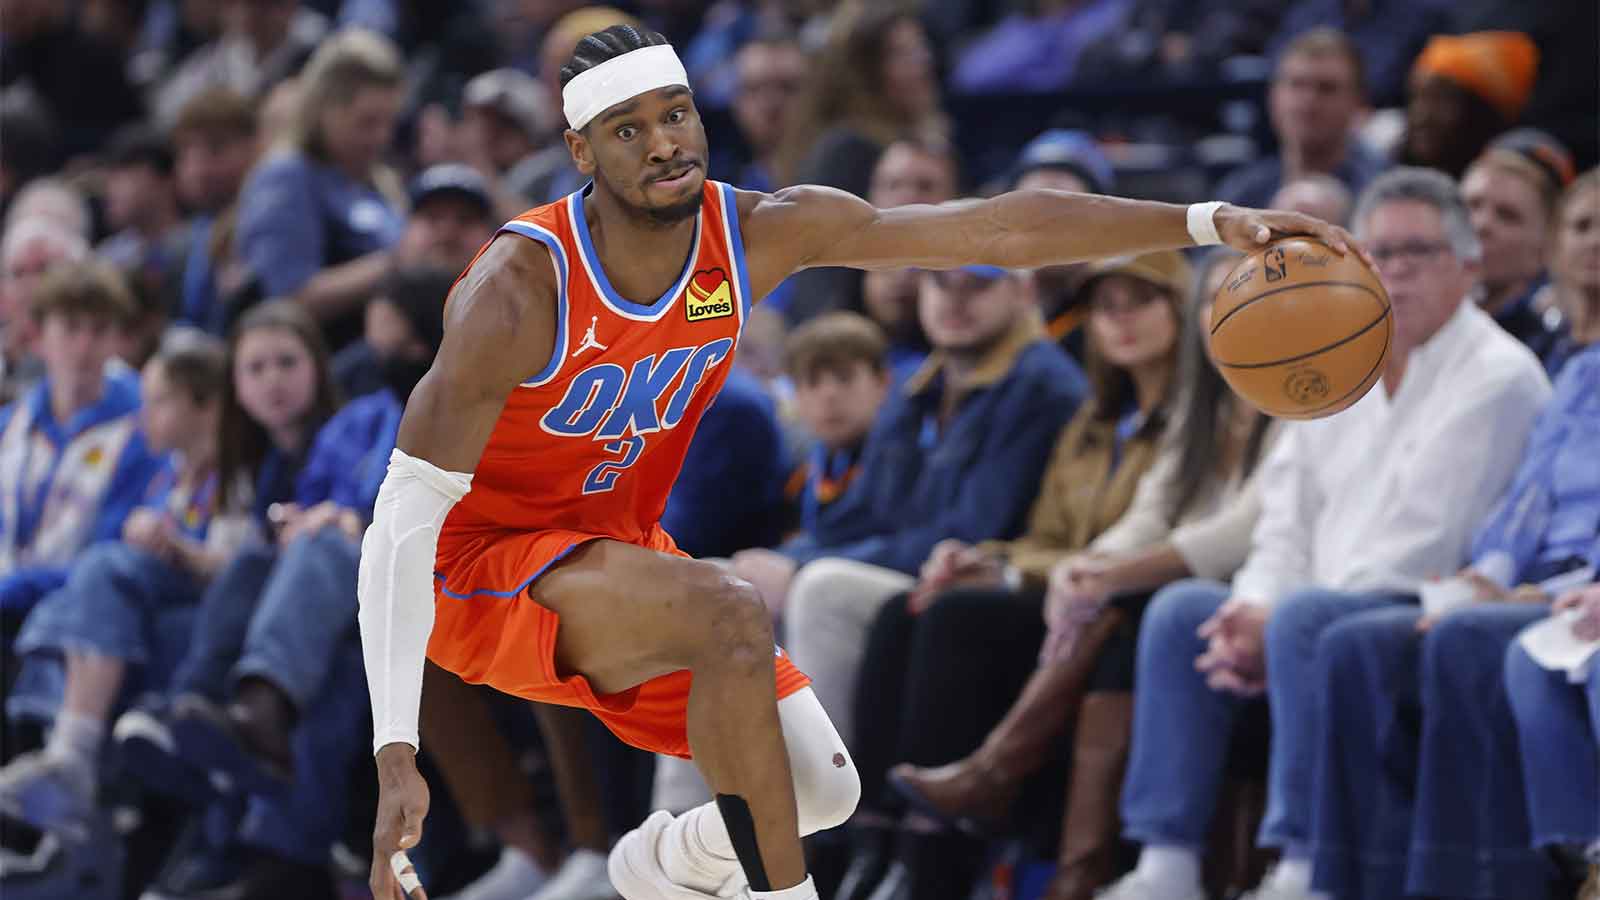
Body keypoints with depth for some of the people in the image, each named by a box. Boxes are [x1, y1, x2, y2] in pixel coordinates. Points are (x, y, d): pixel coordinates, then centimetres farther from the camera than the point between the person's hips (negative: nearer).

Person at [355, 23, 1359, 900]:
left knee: (822, 789, 1)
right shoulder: (521, 290, -29)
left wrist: (1210, 222, -19)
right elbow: (403, 517, -28)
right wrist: (398, 755, -35)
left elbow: (999, 229, -9)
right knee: (730, 615, -33)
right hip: (480, 570, -7)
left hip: (618, 545, 7)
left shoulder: (763, 234, -12)